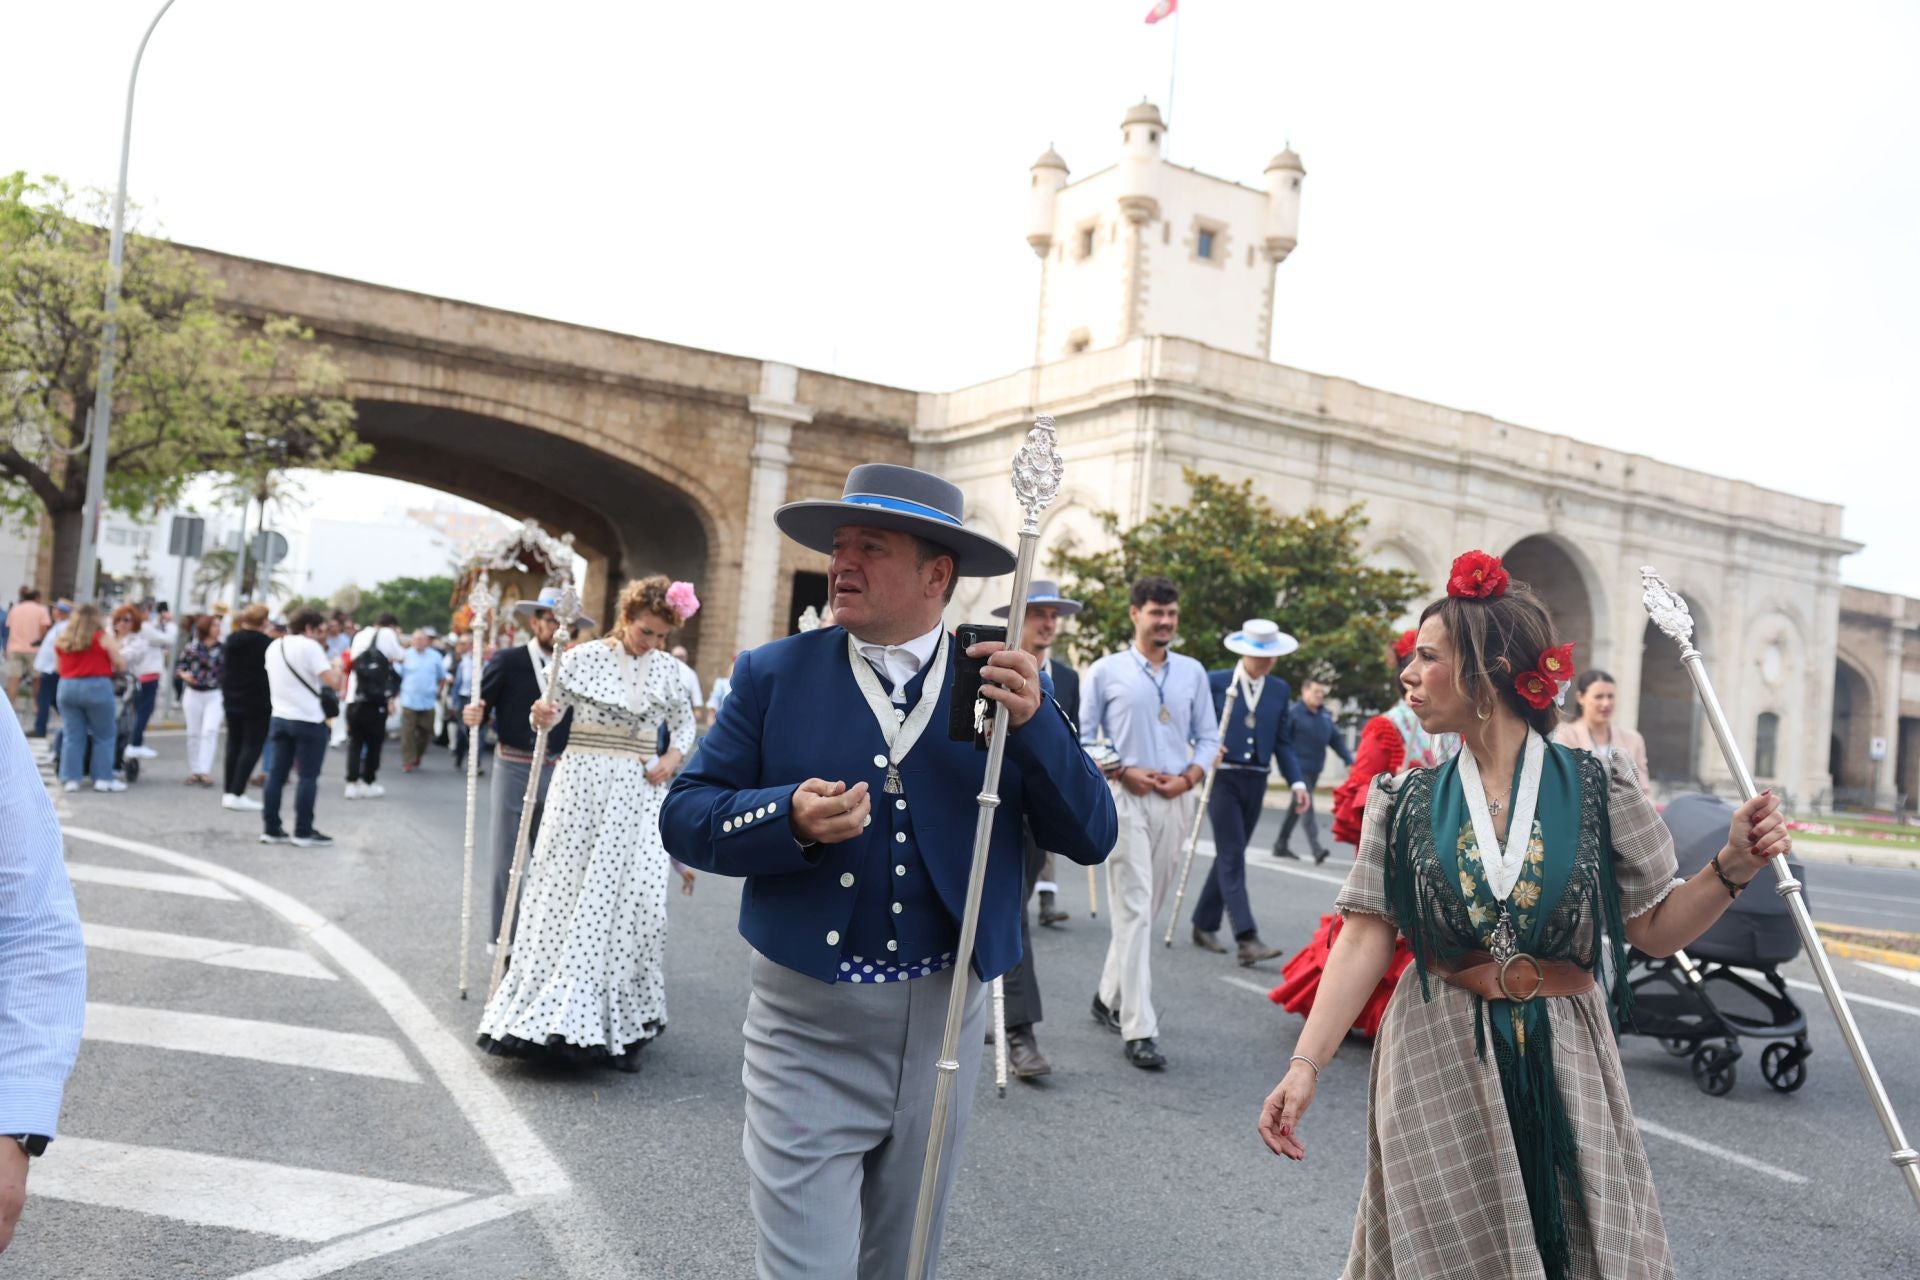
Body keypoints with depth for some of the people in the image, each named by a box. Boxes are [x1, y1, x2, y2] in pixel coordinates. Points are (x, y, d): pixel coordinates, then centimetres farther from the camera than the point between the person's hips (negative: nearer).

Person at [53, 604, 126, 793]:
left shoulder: (63, 639, 9)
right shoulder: (104, 637, -3)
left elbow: (59, 667, 15)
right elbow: (120, 665, -1)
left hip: (67, 687, 4)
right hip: (96, 687, -4)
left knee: (72, 736, 8)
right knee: (104, 736, 5)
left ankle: (70, 778, 8)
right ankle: (103, 778, 5)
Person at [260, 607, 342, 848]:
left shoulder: (273, 647, 12)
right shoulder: (309, 646, -12)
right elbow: (333, 682, -18)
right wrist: (336, 667, 1)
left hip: (280, 718, 7)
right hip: (308, 721, -7)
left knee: (277, 774, 9)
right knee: (308, 777, -1)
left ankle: (271, 829, 11)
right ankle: (303, 832, 1)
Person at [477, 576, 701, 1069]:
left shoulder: (667, 669, 6)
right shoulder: (584, 657, 0)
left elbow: (685, 722, 18)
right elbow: (550, 714, 3)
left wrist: (673, 757, 0)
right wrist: (542, 717, -19)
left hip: (639, 792, 1)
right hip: (582, 783, -1)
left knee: (635, 901, -5)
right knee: (565, 894, 3)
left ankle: (624, 1027, 6)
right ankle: (551, 1011, 15)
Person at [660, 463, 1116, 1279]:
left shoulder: (1011, 690, -1)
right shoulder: (774, 675, -4)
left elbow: (1090, 838, -5)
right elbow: (685, 816, -5)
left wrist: (1033, 722, -20)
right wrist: (790, 819, -24)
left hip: (946, 1024, 3)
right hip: (809, 1029, -2)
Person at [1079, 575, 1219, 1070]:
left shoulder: (1192, 672, 10)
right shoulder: (1106, 671, 1)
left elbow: (1208, 736, 12)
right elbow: (1082, 736, 2)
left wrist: (1189, 776, -5)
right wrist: (1122, 772, -11)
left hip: (1176, 800, 4)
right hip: (1125, 797, -4)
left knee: (1147, 907, 11)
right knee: (1133, 909, -9)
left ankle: (1110, 997, 29)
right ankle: (1138, 1029, -8)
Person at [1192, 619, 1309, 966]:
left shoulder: (1280, 690, 9)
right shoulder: (1215, 682, -3)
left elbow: (1283, 742, 9)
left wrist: (1296, 782, -2)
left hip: (1255, 781, 5)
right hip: (1223, 777, -5)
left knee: (1229, 856, 12)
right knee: (1233, 858, -9)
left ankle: (1205, 925, 25)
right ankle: (1247, 938, -15)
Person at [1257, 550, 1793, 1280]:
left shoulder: (1597, 789, -5)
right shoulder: (1406, 803, -2)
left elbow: (1656, 928, 0)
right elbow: (1365, 939, -7)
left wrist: (1732, 869, -17)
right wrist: (1306, 1064, -16)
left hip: (1562, 1067, 0)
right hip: (1438, 1071, 1)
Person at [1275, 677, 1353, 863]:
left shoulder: (1325, 715, 13)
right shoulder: (1294, 713, -9)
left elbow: (1336, 739, 15)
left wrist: (1349, 761, 7)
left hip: (1314, 770, 7)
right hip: (1299, 769, -7)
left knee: (1297, 808, 14)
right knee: (1306, 806, -14)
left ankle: (1282, 844, 24)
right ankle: (1316, 849, -19)